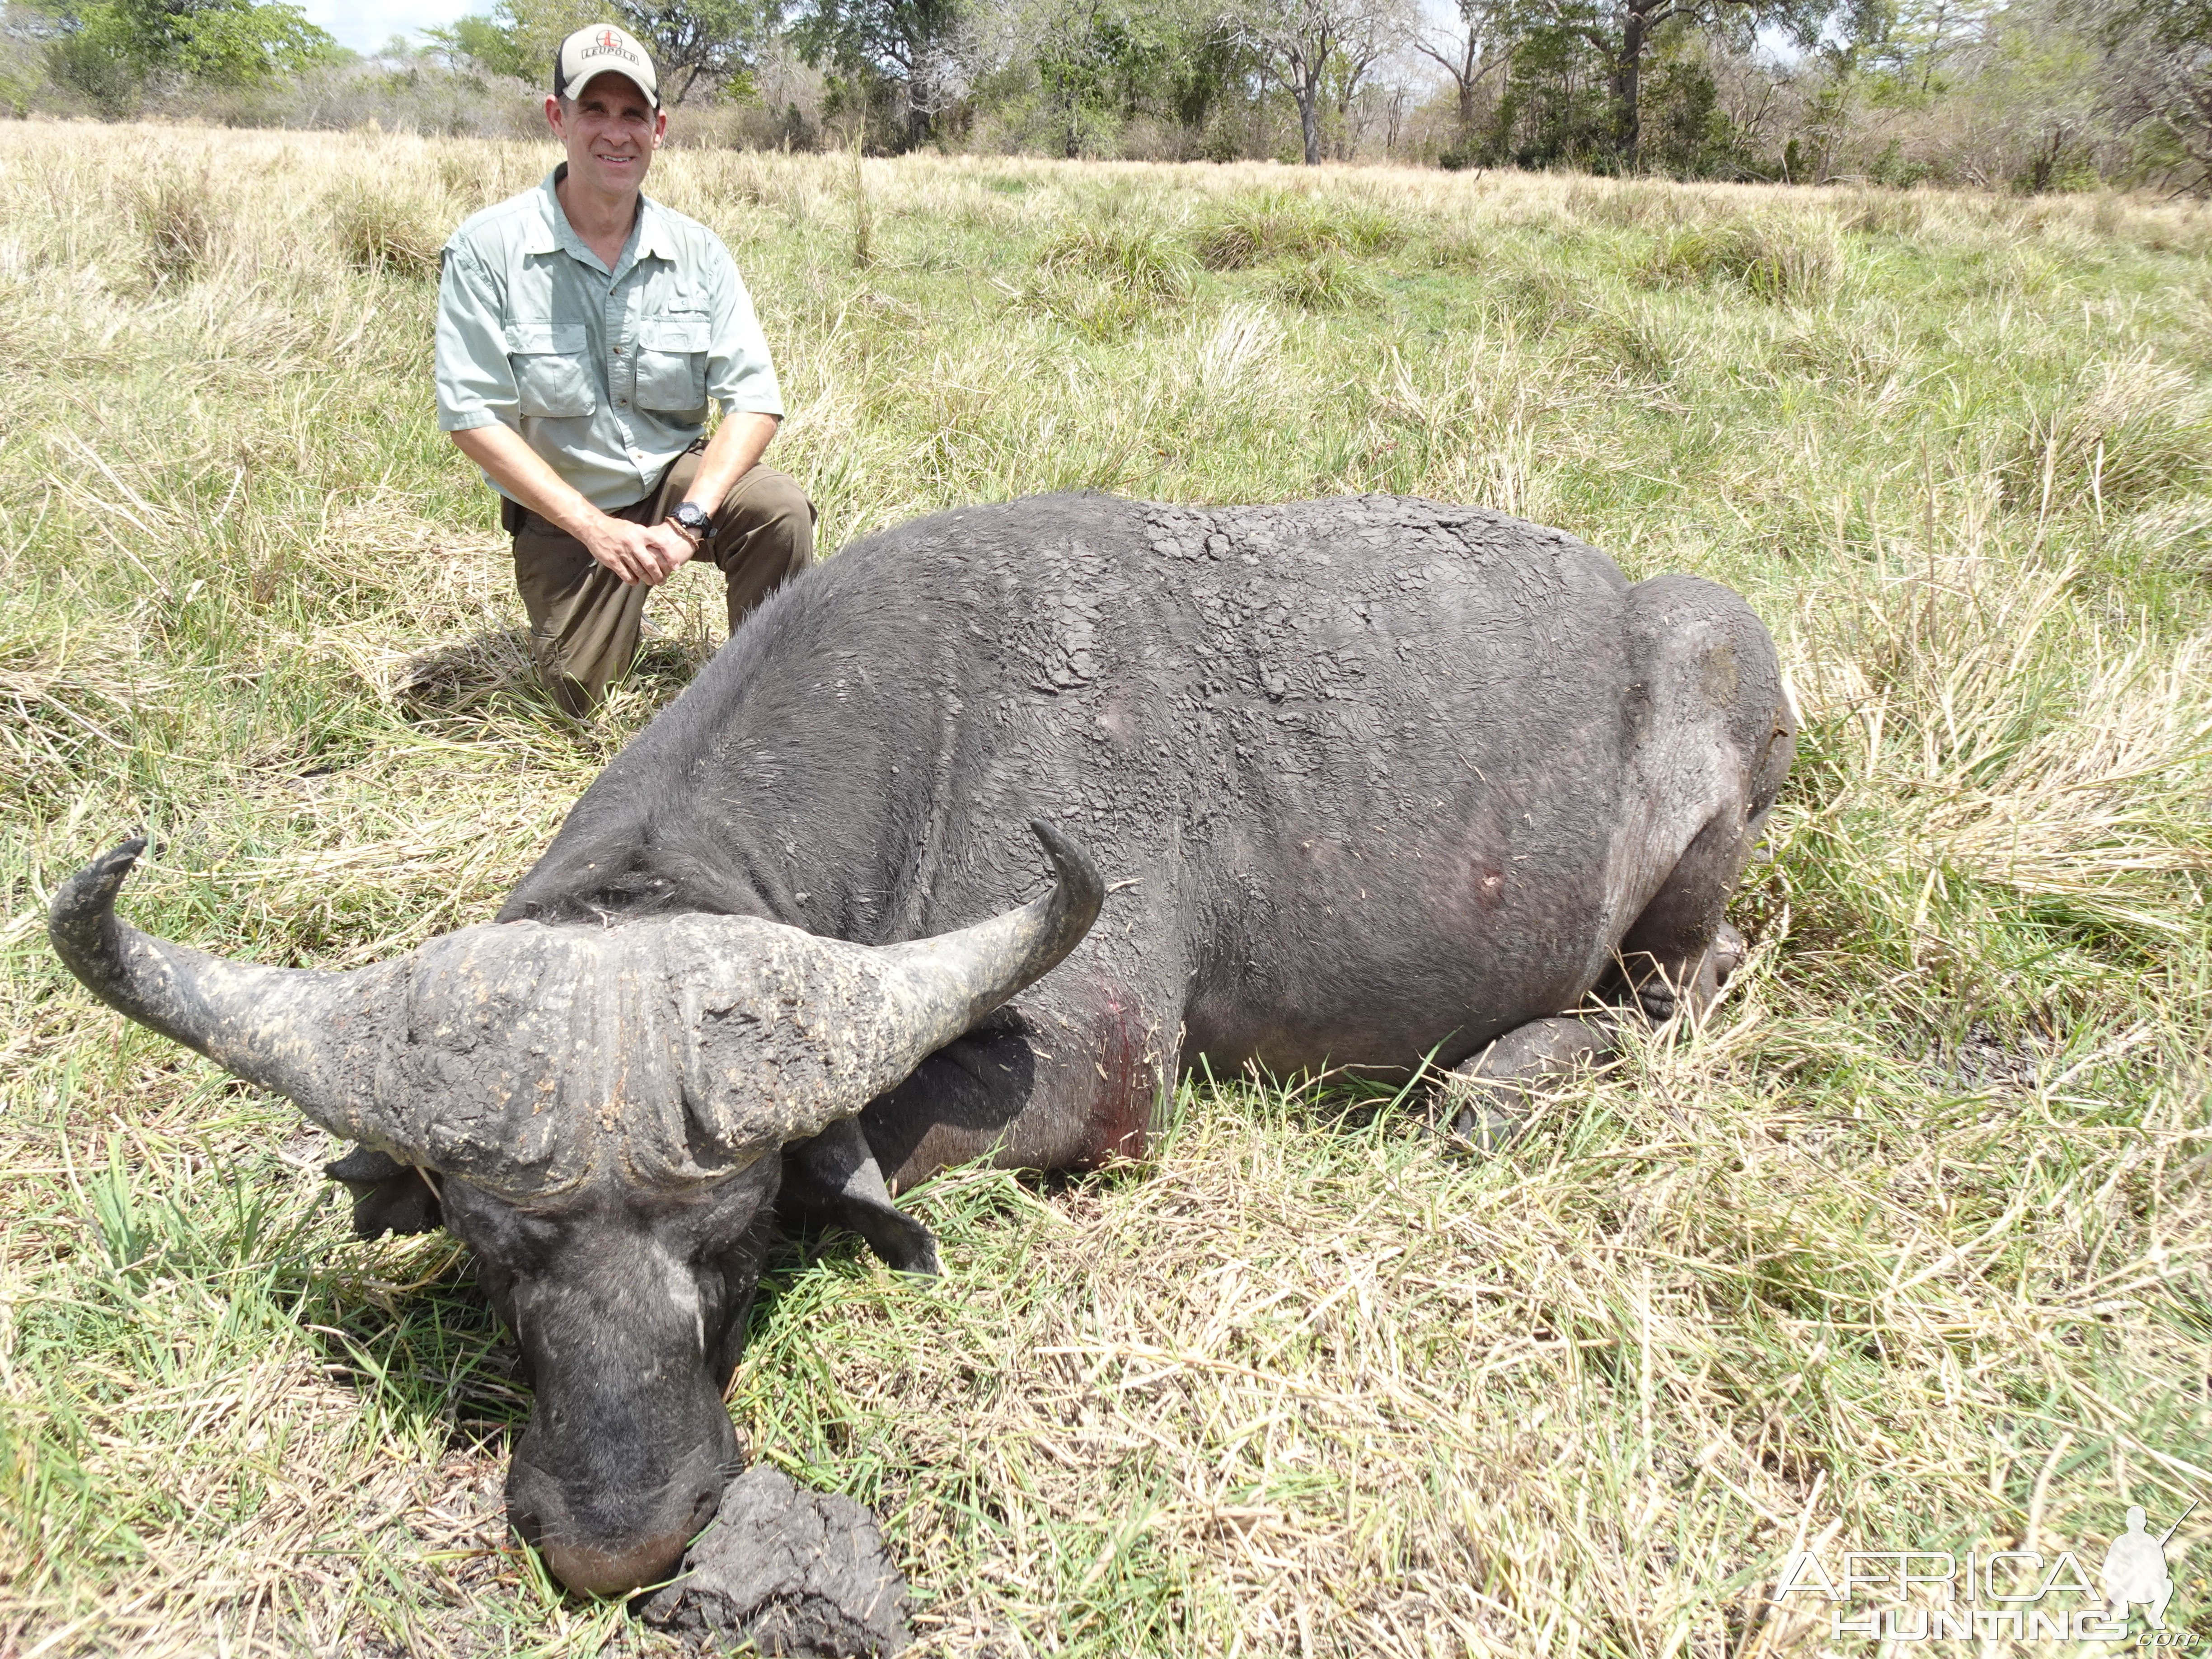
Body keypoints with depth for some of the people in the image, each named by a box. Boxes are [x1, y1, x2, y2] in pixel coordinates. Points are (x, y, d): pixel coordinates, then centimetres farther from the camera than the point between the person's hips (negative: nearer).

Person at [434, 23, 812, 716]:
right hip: (561, 509, -1)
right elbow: (473, 416, -15)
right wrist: (595, 527, -22)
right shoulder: (488, 249, -12)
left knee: (780, 509, -28)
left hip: (678, 474, 1)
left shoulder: (697, 252, -4)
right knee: (582, 698, -4)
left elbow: (755, 400, -10)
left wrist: (690, 518, -25)